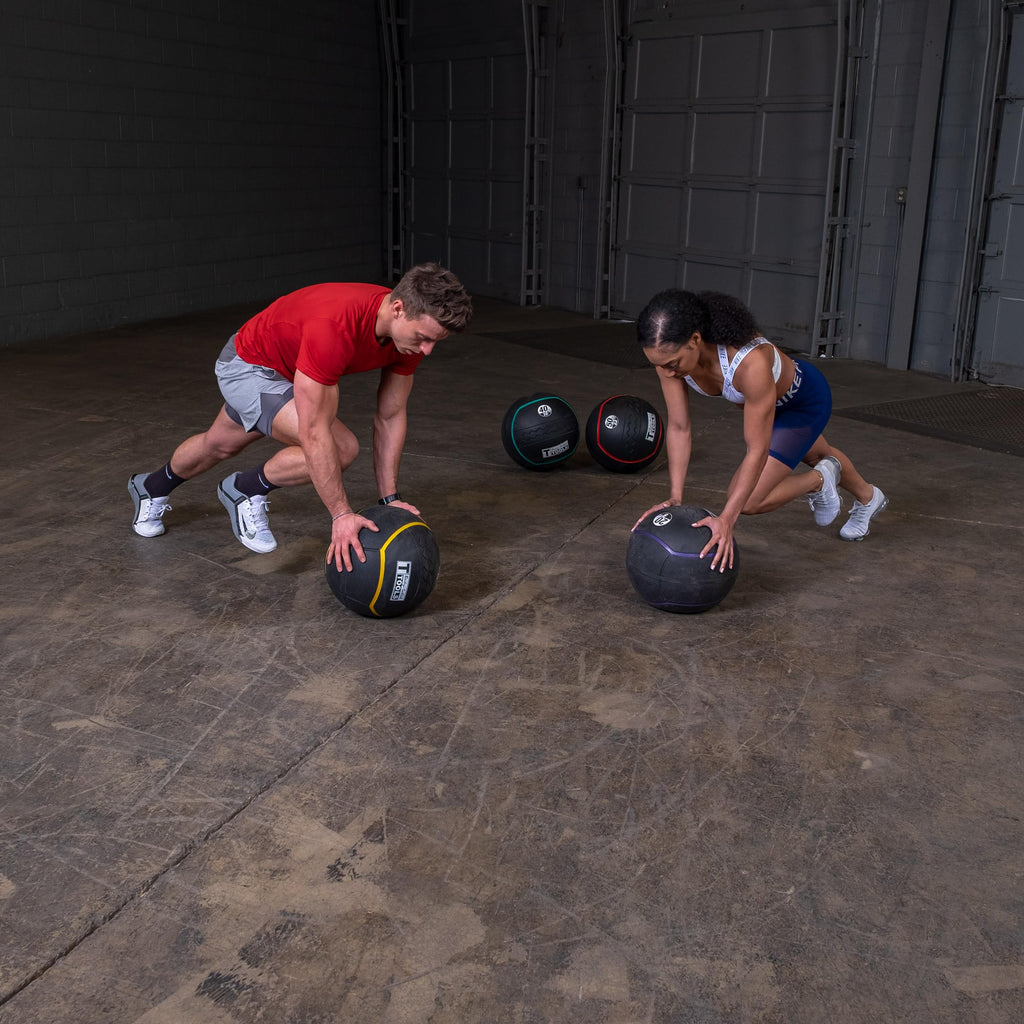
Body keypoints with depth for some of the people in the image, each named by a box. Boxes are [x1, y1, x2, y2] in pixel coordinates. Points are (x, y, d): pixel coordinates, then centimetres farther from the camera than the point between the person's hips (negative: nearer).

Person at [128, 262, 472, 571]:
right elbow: (314, 432, -39)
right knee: (340, 447, -25)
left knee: (220, 445, 29)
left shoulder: (412, 327, -21)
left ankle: (152, 488, 60)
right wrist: (342, 514, -36)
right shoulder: (335, 327, -44)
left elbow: (390, 417, -10)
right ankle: (245, 491, 3)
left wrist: (390, 498, -11)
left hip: (291, 371, 8)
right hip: (248, 366, -8)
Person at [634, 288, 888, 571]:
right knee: (818, 455, 34)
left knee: (746, 501, -14)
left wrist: (727, 518, -42)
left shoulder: (750, 362, -46)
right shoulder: (668, 352, -31)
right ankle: (868, 498, 66)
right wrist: (675, 497, -26)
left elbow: (758, 450, -39)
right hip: (769, 397, 6)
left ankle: (819, 481, 16)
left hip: (804, 400, -6)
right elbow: (678, 428, -21)